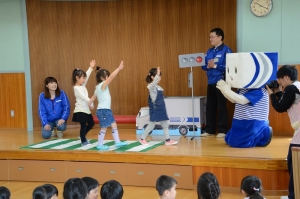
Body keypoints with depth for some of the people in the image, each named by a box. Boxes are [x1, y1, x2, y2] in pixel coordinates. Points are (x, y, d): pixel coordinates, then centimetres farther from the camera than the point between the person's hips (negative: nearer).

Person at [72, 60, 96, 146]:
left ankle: (83, 136, 31)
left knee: (91, 123, 15)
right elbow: (84, 97, -22)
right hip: (80, 110, -9)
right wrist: (91, 103, -24)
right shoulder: (77, 88, -16)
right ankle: (83, 141, 12)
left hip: (86, 109, 9)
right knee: (83, 125, -1)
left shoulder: (82, 86, 9)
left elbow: (87, 76, 8)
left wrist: (91, 68, 6)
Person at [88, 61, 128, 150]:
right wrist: (119, 68, -27)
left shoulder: (99, 87, 13)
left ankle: (117, 142, 13)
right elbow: (111, 77, -25)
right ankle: (100, 145, 8)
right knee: (104, 128, -2)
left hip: (107, 110, 10)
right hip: (103, 110, -10)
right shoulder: (102, 85, -15)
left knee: (114, 125, 9)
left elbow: (93, 97, 18)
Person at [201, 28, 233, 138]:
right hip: (211, 82, 7)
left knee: (221, 107, -1)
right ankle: (209, 130, 16)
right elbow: (203, 66, 14)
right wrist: (208, 66, -7)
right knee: (210, 106, 9)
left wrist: (215, 66, -17)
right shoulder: (209, 51, 15)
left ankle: (222, 130, 5)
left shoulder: (226, 50, -6)